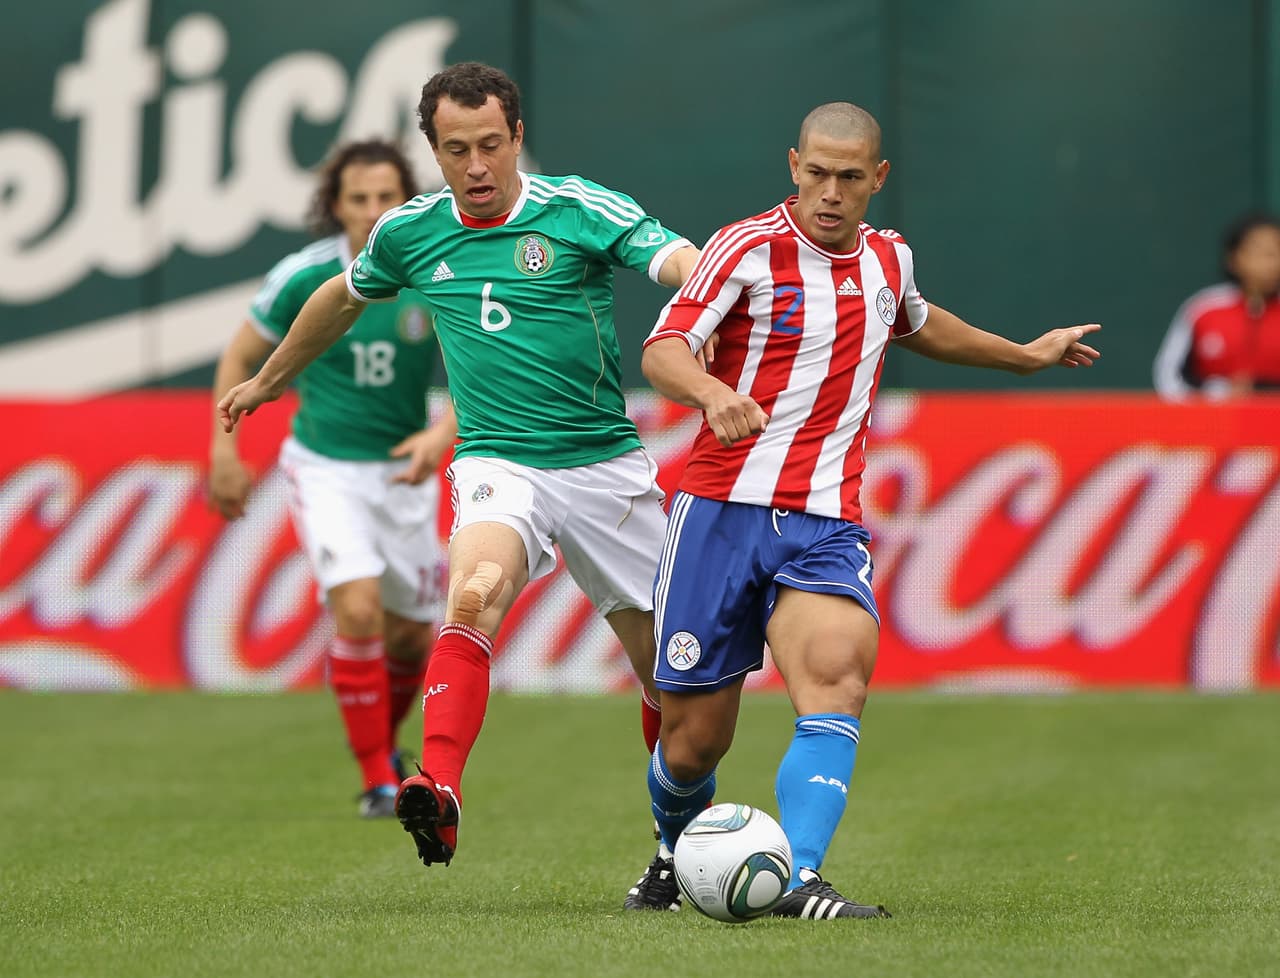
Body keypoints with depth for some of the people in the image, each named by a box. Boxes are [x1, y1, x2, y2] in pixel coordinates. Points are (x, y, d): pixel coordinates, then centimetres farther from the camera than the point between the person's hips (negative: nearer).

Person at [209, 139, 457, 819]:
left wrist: (443, 434, -27)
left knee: (411, 636, 10)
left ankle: (384, 741, 41)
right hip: (324, 468, -2)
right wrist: (223, 451, -2)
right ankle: (377, 780, -10)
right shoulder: (303, 277, -13)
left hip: (404, 469, 2)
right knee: (358, 609, -21)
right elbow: (240, 357, 2)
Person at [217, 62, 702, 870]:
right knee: (475, 594, -32)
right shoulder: (410, 233, 3)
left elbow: (681, 261, -23)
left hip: (606, 463, 0)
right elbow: (344, 296, 25)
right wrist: (268, 380, 37)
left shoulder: (580, 210, -8)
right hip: (499, 463, 0)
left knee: (667, 665, 7)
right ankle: (440, 792, -47)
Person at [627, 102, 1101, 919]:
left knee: (839, 674, -27)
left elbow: (917, 325, 37)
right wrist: (712, 392, -37)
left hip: (826, 524, 3)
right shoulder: (749, 248, -5)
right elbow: (663, 351, -15)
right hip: (723, 508, -3)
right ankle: (677, 857, 34)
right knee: (694, 739, 2)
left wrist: (1024, 355, 45)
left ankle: (801, 878, -36)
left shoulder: (889, 260, 12)